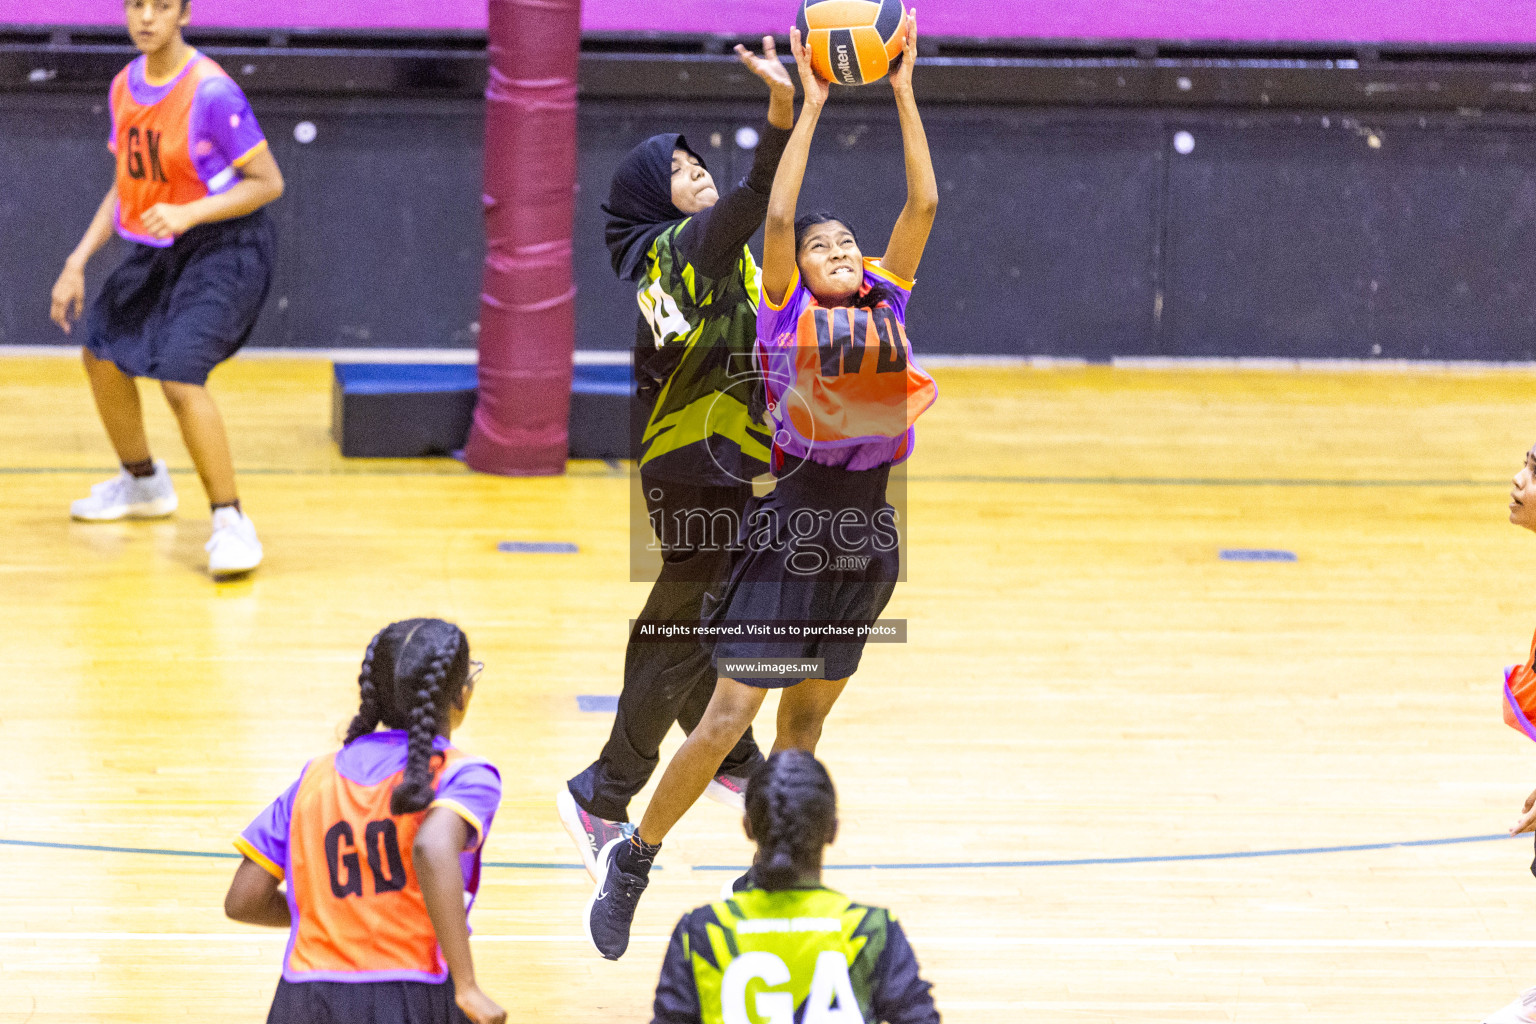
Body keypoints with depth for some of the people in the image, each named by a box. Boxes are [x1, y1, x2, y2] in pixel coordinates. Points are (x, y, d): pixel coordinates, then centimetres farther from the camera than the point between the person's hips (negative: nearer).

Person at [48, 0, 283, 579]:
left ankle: (231, 524, -16)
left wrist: (188, 213, -29)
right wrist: (78, 262, 8)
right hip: (157, 249, 9)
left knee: (179, 376, -24)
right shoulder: (126, 87, 3)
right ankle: (142, 483, 45)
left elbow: (268, 183, -19)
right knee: (102, 354, 21)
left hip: (223, 247, -9)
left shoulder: (211, 92, -21)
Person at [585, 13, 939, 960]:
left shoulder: (888, 303, 9)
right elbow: (777, 214, -13)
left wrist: (904, 92, -2)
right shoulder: (786, 307, -1)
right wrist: (812, 105, -12)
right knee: (730, 714, -10)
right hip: (791, 529, -4)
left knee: (806, 718, 13)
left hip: (866, 538, 4)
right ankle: (633, 860, 4)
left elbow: (923, 204, 3)